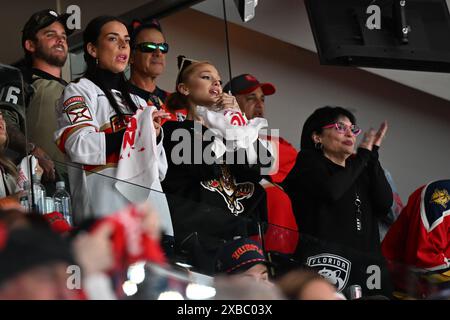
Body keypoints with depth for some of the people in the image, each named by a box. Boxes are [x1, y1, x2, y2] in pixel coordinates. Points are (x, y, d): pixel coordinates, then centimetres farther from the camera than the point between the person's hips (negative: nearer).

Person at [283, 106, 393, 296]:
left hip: (365, 264, 6)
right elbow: (331, 190, -15)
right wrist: (363, 154, -1)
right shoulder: (309, 163, 7)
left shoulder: (358, 169, 23)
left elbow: (384, 204, 7)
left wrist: (372, 154, 6)